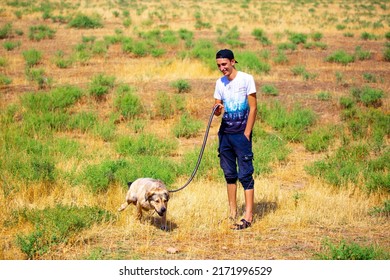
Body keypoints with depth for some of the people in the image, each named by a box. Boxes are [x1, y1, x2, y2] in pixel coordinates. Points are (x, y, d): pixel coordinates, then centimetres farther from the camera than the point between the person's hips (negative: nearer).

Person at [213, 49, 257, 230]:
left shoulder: (246, 79, -7)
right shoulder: (220, 83, 9)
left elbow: (253, 108, -8)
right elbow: (217, 109, 14)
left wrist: (246, 134, -13)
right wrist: (217, 109, -12)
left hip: (241, 133, -6)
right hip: (225, 133, 6)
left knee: (245, 174, -7)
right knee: (229, 174, 10)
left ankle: (248, 216, -6)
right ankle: (232, 212, 17)